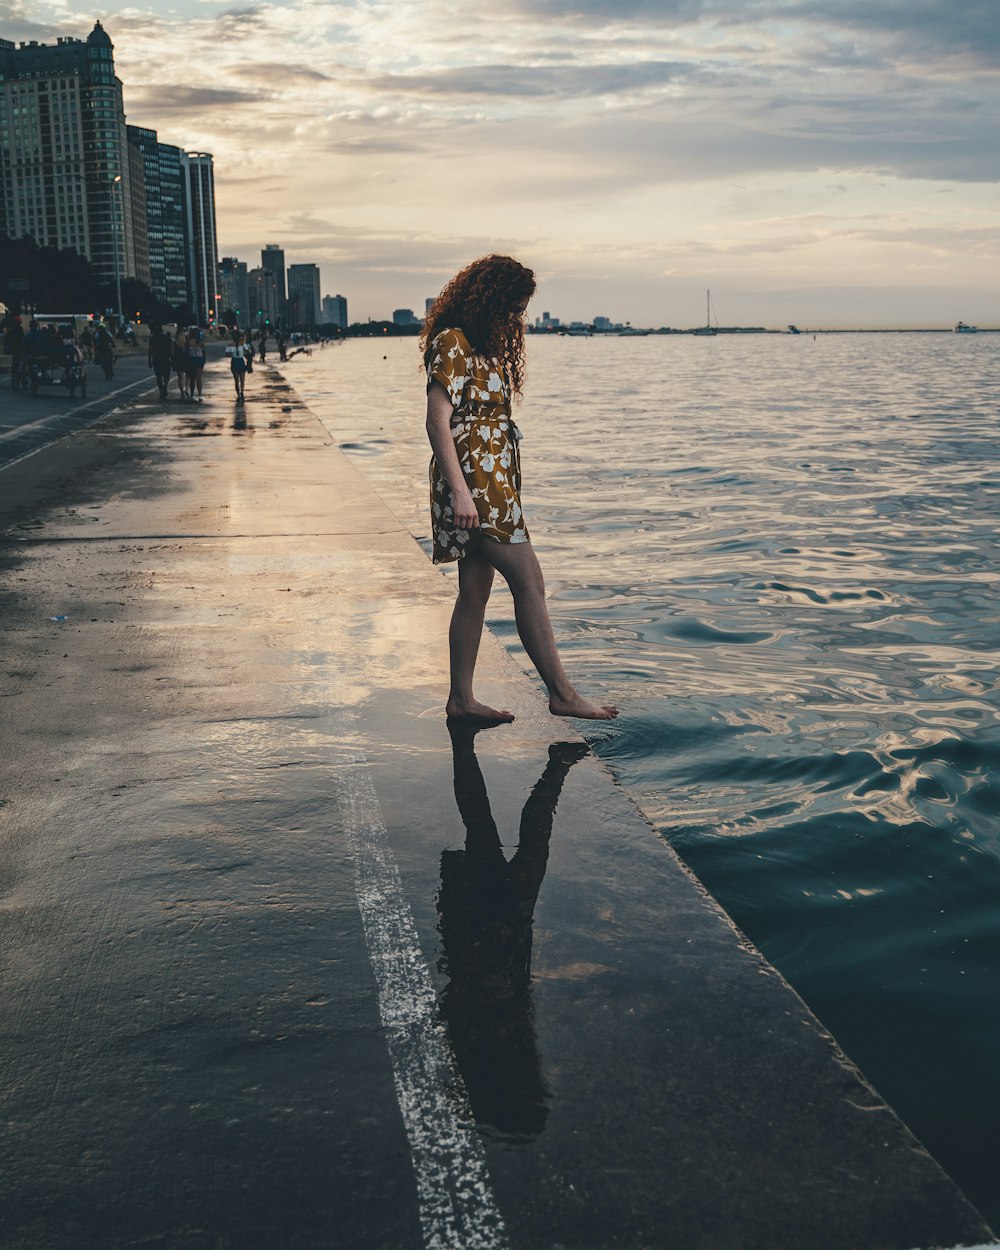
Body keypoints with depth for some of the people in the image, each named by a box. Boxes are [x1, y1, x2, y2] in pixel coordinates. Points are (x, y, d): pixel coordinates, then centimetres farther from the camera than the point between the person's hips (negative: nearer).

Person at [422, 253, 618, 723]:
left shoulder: (485, 346, 18)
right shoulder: (451, 343, -11)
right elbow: (437, 422, -18)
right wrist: (459, 490, -24)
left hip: (491, 481, 10)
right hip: (471, 479, -10)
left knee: (475, 591, 10)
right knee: (529, 582, -8)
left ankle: (461, 698, 16)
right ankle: (562, 694, -2)